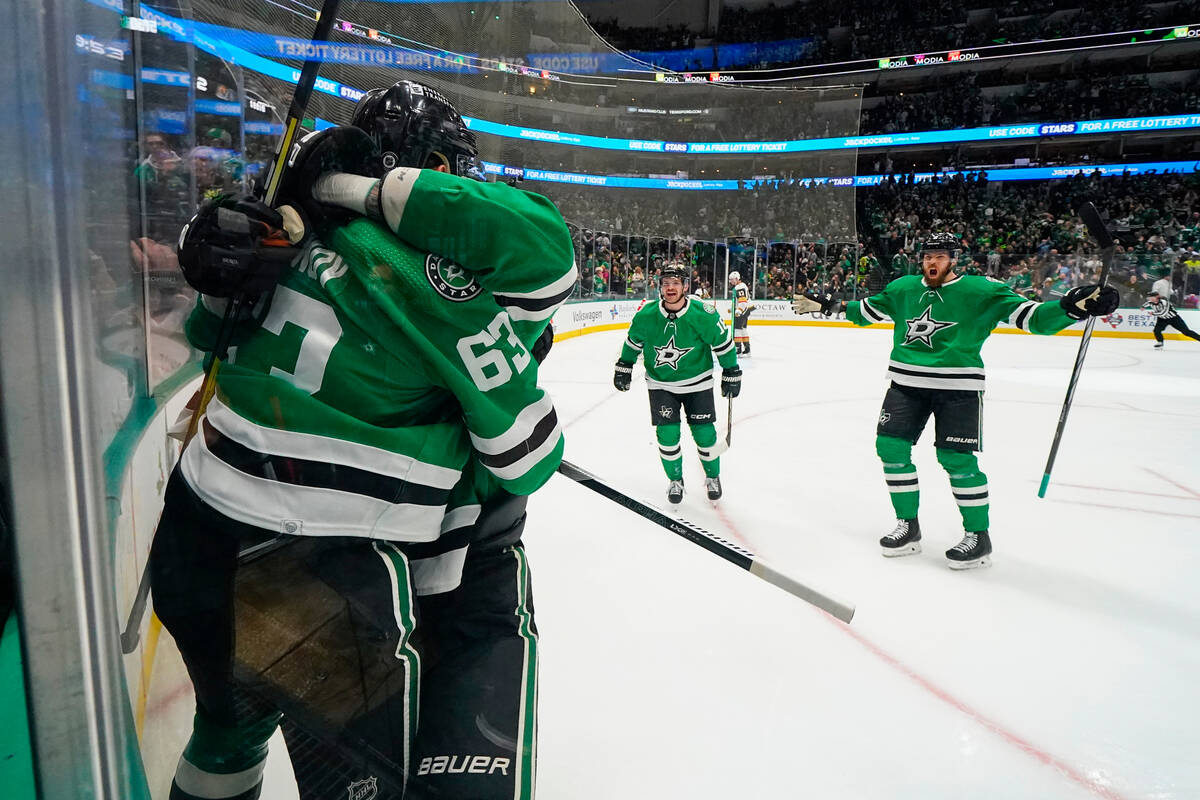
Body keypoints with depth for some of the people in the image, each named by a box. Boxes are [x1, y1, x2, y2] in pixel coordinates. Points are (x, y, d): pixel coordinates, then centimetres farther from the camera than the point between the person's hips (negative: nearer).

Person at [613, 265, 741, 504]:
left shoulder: (704, 314, -20)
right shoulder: (646, 315, -15)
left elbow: (723, 343, -6)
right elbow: (634, 341, 5)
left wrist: (731, 374, -1)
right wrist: (623, 367, 10)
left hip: (697, 382, -1)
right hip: (660, 383, 1)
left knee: (704, 433, 2)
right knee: (667, 434, -4)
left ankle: (712, 476, 29)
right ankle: (675, 480, 20)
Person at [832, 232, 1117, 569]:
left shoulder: (981, 290, -5)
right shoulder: (903, 288, 9)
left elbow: (1031, 317, -9)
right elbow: (866, 310, 24)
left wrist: (1072, 306, -24)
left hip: (957, 387, -5)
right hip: (906, 382, 5)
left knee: (956, 459, -8)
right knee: (891, 446, 0)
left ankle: (978, 536, 11)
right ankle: (908, 526, 17)